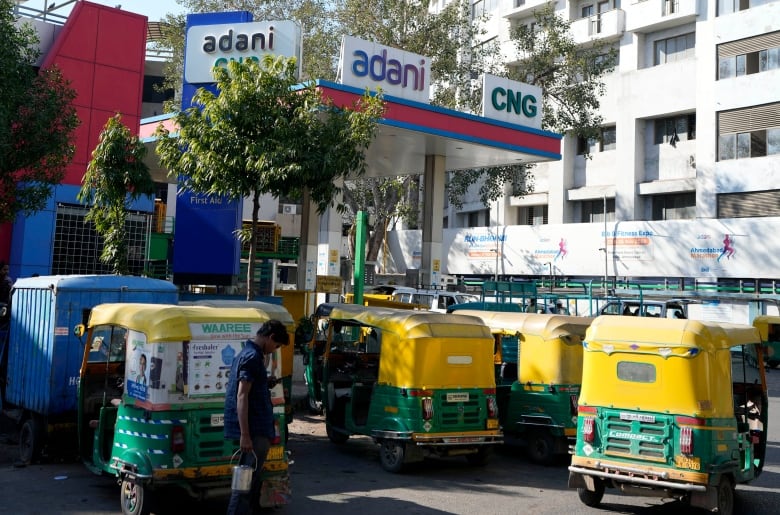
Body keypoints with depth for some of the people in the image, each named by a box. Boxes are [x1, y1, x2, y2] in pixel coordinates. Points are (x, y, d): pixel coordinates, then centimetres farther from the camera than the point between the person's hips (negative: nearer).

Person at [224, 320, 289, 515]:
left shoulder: (245, 353, 15)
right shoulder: (253, 357, -16)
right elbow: (242, 396, -23)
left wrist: (266, 384, 12)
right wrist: (245, 435, -26)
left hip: (255, 428, 10)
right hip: (255, 430, -10)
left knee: (251, 476, 18)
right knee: (248, 478, -8)